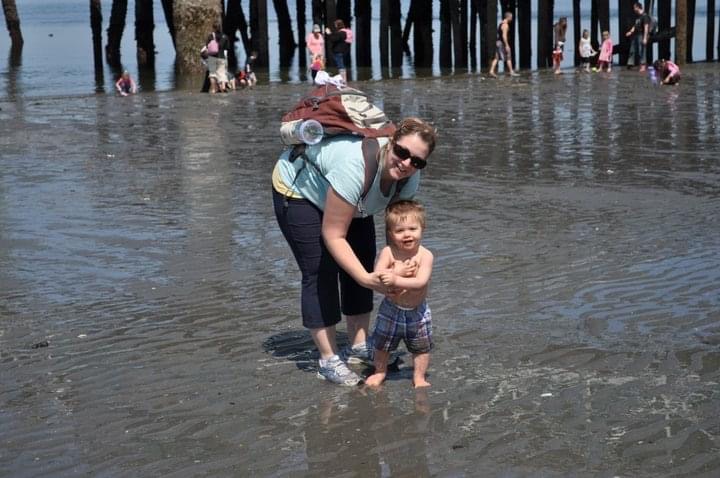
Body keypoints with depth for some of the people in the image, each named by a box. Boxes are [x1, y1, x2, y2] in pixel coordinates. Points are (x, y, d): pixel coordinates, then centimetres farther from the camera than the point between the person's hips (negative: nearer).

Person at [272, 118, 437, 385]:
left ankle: (358, 346, 13)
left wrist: (399, 268, -30)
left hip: (349, 201, 7)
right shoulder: (357, 165, -44)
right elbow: (333, 236, -38)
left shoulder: (409, 177, -23)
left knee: (362, 261, 1)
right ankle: (328, 360, -6)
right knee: (321, 271, -11)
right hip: (298, 190, -7)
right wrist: (367, 278, -44)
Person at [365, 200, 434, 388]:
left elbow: (421, 282, -31)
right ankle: (380, 372, 40)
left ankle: (419, 377, 33)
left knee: (421, 347, 12)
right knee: (381, 344, 16)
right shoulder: (388, 252, -16)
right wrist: (390, 274, -42)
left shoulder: (425, 255, -19)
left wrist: (397, 280, -42)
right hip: (391, 309, 1)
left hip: (417, 311, -1)